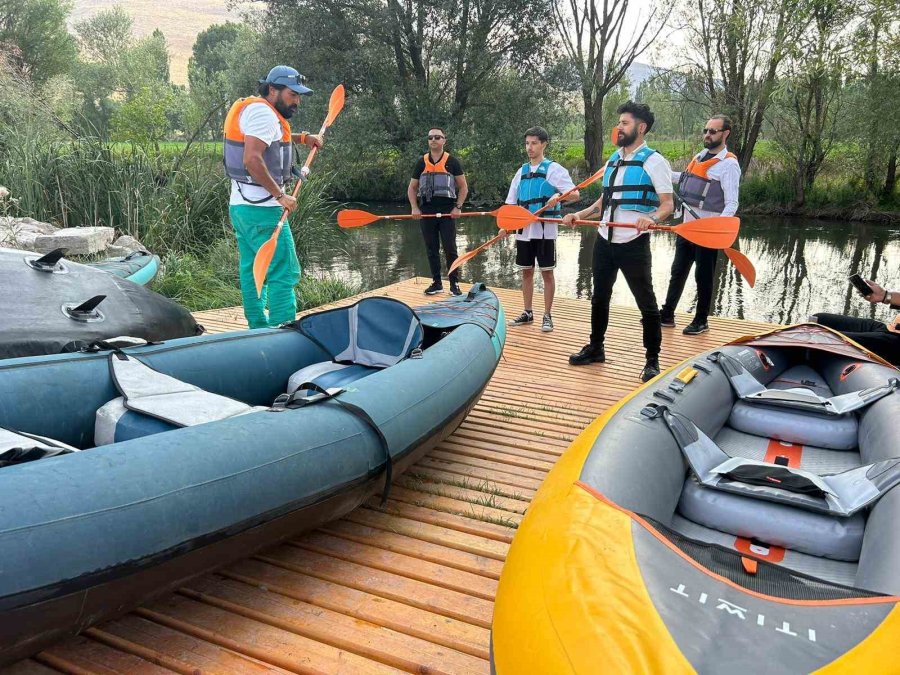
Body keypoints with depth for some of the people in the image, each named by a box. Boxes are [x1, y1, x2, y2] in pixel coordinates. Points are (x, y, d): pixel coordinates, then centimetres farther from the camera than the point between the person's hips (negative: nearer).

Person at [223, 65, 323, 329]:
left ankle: (258, 329, 22)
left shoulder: (249, 109, 20)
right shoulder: (263, 112, -13)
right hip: (261, 210, -11)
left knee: (253, 272, 14)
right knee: (283, 273, -10)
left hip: (240, 206, 11)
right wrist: (280, 194, -21)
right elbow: (252, 160, -25)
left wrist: (302, 138, 26)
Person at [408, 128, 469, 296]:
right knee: (431, 249, 8)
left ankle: (454, 284, 6)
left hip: (447, 212, -3)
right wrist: (414, 208, 0)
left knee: (450, 249, -3)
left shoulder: (452, 162, 3)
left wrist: (458, 207, -7)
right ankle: (436, 283, 17)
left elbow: (463, 187, 5)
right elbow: (412, 188, 14)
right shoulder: (421, 162, 10)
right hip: (426, 211, 3)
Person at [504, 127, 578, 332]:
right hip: (524, 231, 5)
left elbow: (575, 194, -9)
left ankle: (547, 316, 10)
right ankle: (528, 312, 22)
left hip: (544, 230, -5)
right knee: (526, 271, 11)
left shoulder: (554, 169, -3)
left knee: (547, 272, 1)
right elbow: (511, 203, 14)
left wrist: (559, 195, -29)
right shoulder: (521, 171, 13)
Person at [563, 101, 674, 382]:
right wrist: (580, 214, 9)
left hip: (634, 243, -7)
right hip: (605, 240, 7)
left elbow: (668, 204, -12)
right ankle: (595, 348, 31)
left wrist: (652, 218, -32)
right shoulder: (612, 160, 14)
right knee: (599, 297, 16)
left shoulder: (654, 161, -7)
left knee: (646, 301, 2)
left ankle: (652, 360, 12)